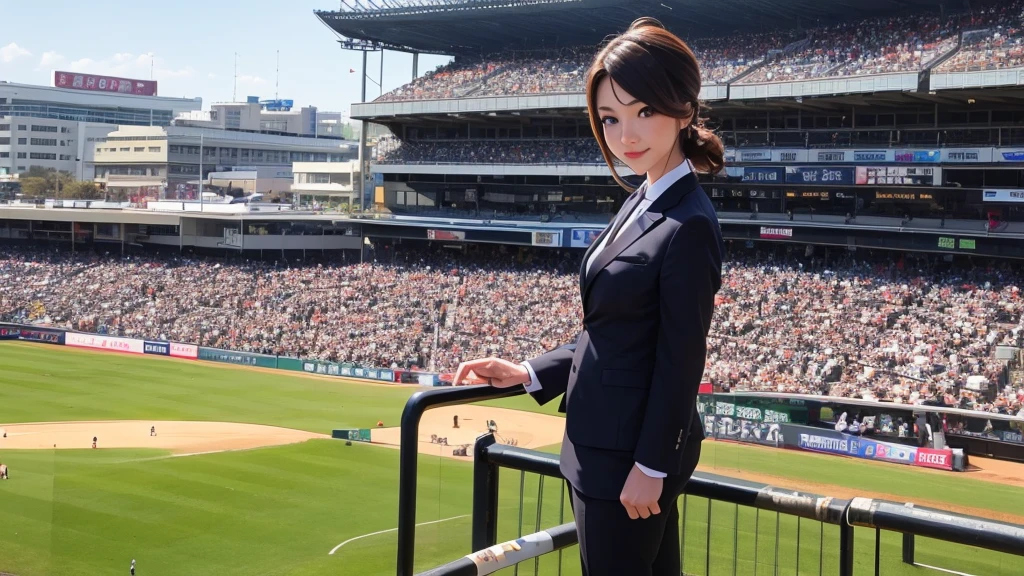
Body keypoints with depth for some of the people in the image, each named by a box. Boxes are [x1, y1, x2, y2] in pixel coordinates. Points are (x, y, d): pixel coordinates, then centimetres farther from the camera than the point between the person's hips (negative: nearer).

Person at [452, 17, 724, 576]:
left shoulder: (688, 225, -21)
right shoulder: (642, 203, 8)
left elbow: (680, 360, -20)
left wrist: (651, 467, -17)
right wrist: (527, 373, 8)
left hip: (630, 453, -9)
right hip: (608, 444, 9)